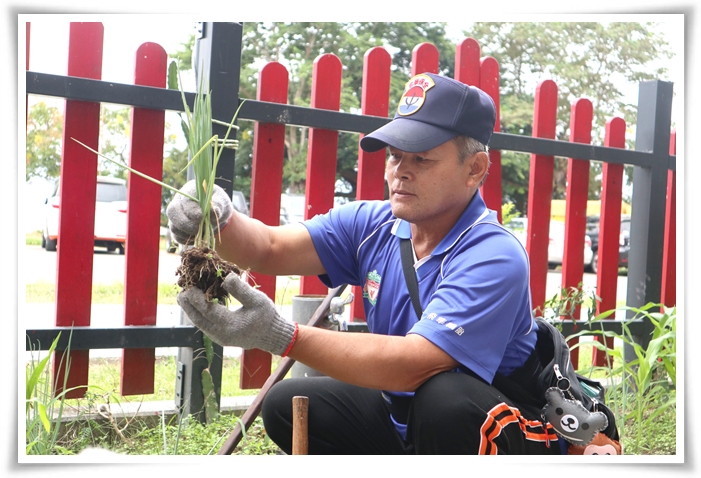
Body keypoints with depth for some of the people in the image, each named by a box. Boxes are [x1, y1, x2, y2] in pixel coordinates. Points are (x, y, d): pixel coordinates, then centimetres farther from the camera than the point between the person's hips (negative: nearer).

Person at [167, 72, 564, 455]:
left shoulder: (495, 257, -26)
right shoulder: (372, 225, -4)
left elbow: (414, 365, -36)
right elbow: (271, 248, -12)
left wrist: (281, 336, -41)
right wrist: (219, 219, -35)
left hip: (498, 435, -6)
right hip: (401, 417, 7)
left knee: (443, 396, -37)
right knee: (287, 406, -4)